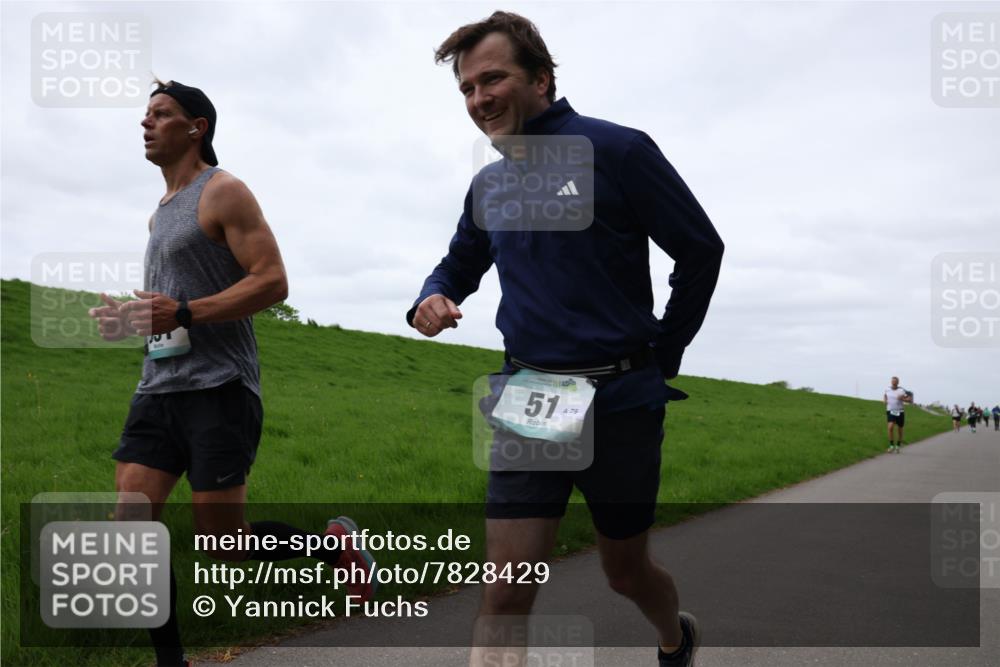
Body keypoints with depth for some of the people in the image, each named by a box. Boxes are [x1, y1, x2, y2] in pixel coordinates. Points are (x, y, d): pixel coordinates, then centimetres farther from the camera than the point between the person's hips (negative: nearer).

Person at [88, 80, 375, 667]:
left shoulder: (223, 193, -5)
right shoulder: (163, 211, 21)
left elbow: (272, 282, -15)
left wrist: (182, 314, -22)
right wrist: (131, 320, 9)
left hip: (218, 388, -8)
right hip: (159, 387, 8)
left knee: (229, 545, -4)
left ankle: (336, 543, 21)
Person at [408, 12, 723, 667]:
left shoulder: (616, 151, -9)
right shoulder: (488, 187, 7)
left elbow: (701, 250, -3)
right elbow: (459, 266, 22)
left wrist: (663, 359, 0)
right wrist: (431, 300, -2)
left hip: (620, 401, -3)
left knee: (625, 570, 17)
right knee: (504, 596, -6)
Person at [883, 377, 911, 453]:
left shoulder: (902, 391, -11)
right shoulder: (887, 389, 1)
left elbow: (911, 400, -10)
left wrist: (902, 399, -26)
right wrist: (884, 400, 6)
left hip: (900, 413, -1)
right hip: (890, 412, 1)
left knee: (899, 430, 10)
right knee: (890, 427, -21)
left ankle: (897, 446, 31)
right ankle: (891, 446, -11)